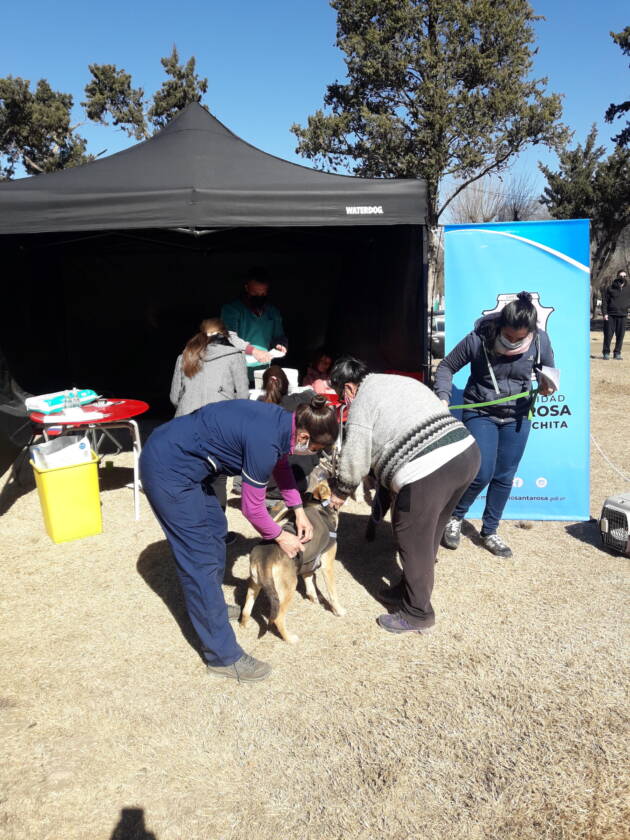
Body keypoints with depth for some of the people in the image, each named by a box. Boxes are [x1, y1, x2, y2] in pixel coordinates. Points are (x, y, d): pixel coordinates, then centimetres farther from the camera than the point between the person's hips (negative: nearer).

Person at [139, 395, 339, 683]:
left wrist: (299, 510, 19)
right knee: (202, 560, -6)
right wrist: (280, 537, 3)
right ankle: (223, 656, 4)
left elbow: (280, 463, 21)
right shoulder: (264, 442, -26)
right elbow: (252, 507, -14)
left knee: (214, 529, 22)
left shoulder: (282, 421, -1)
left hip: (177, 457, 10)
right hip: (167, 471, -10)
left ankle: (211, 607, 42)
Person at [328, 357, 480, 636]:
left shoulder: (361, 404, 1)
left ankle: (418, 615, 22)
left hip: (426, 471, -9)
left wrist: (339, 493, 19)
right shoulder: (402, 381, 24)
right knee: (429, 534, 23)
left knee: (414, 542, 9)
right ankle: (412, 589, 41)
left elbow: (354, 463, 1)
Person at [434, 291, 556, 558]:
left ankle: (489, 532, 28)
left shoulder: (540, 341, -12)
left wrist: (548, 384, -15)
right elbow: (446, 367, -7)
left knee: (504, 477, 9)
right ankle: (454, 517, 17)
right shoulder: (477, 340, -20)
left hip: (517, 417, 3)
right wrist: (443, 396, -22)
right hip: (480, 414, -3)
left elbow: (549, 369, 8)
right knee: (482, 474, -12)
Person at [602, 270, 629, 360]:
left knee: (620, 336, 3)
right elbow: (604, 301, -1)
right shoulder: (610, 288, 0)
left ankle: (617, 353, 12)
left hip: (623, 315, 2)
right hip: (610, 315, -2)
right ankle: (606, 353, 9)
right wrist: (604, 313, -8)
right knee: (608, 334, -1)